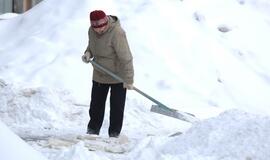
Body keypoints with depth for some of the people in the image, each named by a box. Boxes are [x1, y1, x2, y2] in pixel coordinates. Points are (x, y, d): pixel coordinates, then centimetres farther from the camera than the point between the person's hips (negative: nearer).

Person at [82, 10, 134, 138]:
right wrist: (88, 53, -8)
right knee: (96, 104, 12)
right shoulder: (92, 31, -7)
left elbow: (126, 58, -29)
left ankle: (114, 134, 13)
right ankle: (92, 131, 26)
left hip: (118, 76, -6)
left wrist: (129, 79, -29)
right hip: (99, 75, 6)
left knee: (117, 107, 2)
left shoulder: (117, 33, -29)